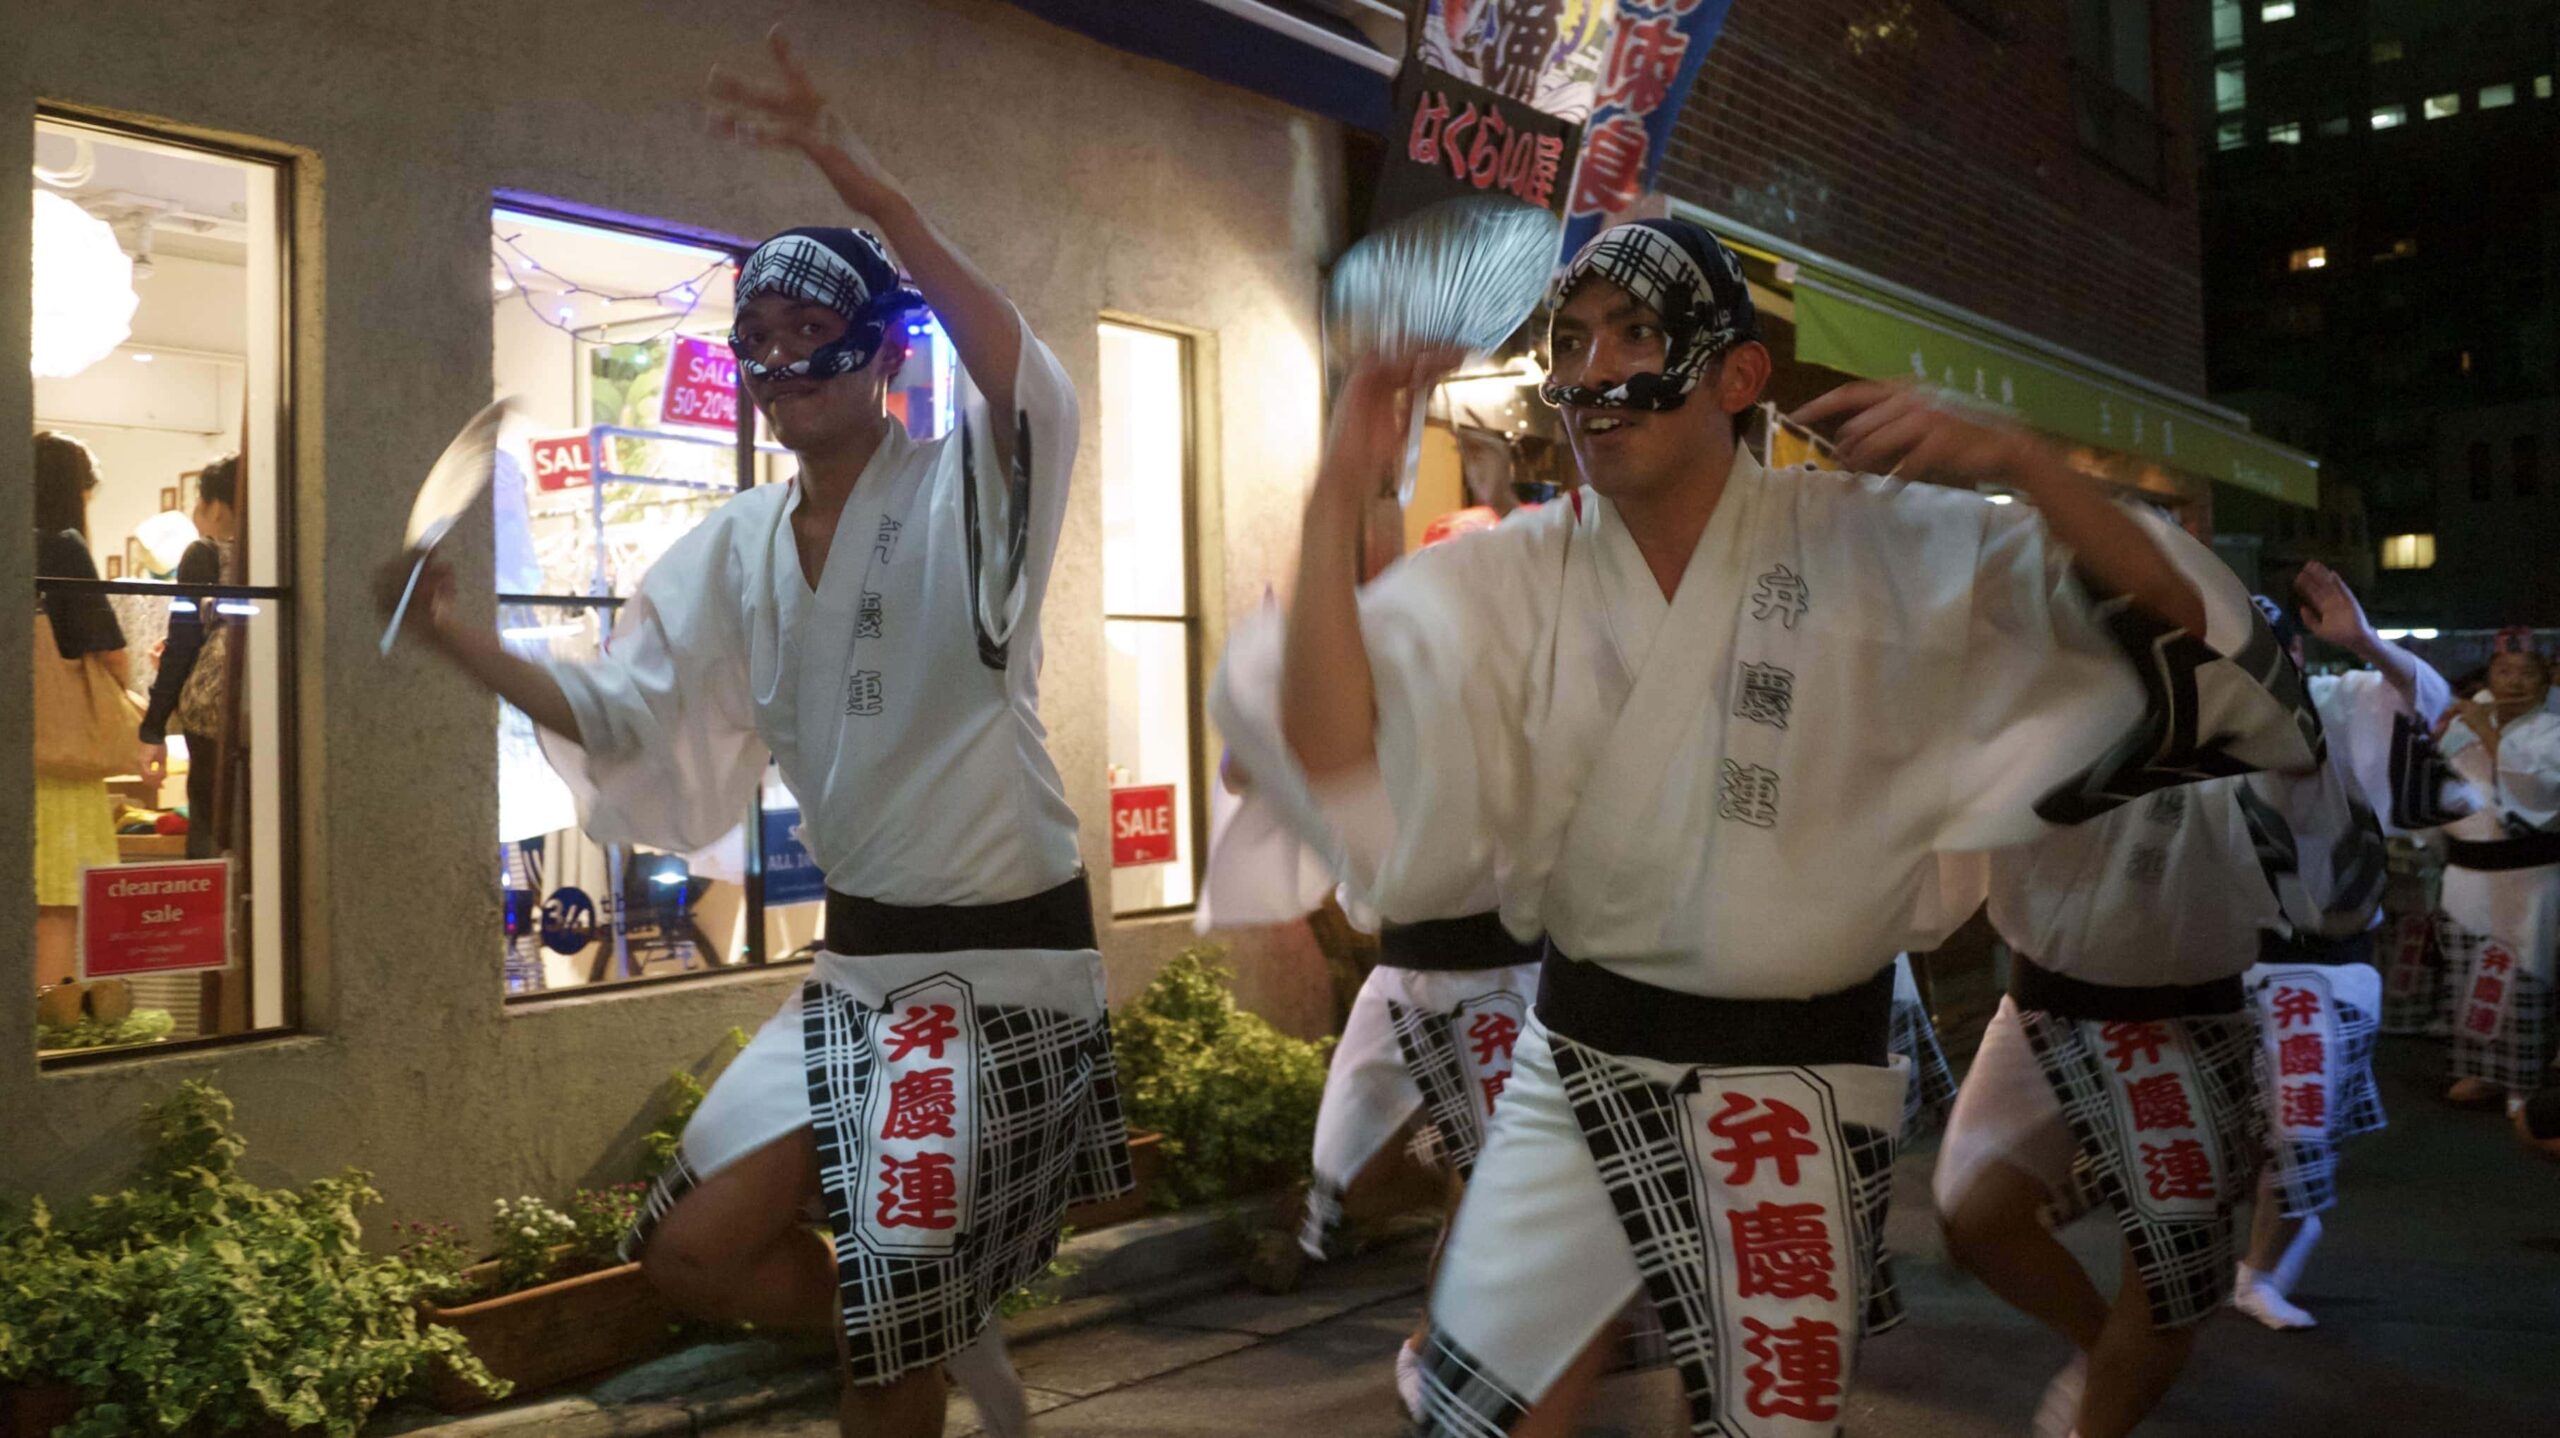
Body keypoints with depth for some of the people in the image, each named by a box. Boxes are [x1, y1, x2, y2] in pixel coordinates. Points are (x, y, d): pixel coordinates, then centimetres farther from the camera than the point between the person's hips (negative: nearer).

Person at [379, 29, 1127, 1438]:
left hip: (1003, 960, -6)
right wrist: (463, 644, -8)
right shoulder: (736, 547, 6)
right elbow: (624, 716, 8)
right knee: (693, 1255, 8)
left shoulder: (963, 493, -12)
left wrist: (858, 179, -42)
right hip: (859, 963, 7)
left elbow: (1029, 386, -34)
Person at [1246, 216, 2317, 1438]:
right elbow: (1340, 775, -18)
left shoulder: (1881, 548, -9)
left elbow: (2185, 654, -13)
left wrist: (2015, 461, -26)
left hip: (1790, 1093, -1)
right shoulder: (1507, 580, -5)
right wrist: (1336, 502, -24)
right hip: (1571, 1074, 2)